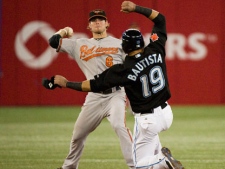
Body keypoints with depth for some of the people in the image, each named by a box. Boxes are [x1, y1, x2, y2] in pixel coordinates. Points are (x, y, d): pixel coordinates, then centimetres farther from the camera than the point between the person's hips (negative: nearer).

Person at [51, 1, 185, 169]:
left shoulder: (124, 70, -18)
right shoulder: (155, 51, -7)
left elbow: (93, 85, -13)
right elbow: (160, 18, 6)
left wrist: (66, 83, -2)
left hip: (147, 120, -5)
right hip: (166, 113, 5)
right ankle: (160, 154, 14)